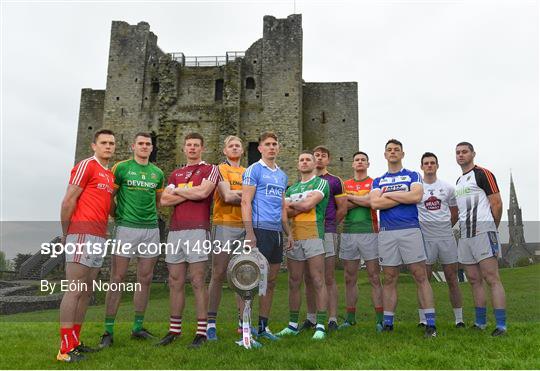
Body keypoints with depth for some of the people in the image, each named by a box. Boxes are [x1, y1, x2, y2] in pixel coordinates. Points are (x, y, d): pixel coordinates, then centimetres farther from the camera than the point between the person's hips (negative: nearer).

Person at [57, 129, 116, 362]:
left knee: (87, 292, 12)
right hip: (83, 234, -9)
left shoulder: (110, 174, 20)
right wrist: (65, 233, -7)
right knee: (75, 290, -7)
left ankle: (75, 342, 22)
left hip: (99, 237, 9)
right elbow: (68, 200, -9)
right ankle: (65, 349, -1)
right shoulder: (86, 166, -5)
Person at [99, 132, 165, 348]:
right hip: (126, 228, -4)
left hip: (151, 229, 4)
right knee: (117, 279, -3)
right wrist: (118, 217, 2)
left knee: (145, 280, 7)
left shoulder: (157, 173, 12)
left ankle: (138, 327, 19)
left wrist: (148, 215, 13)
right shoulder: (121, 168, 0)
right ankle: (108, 331, 6)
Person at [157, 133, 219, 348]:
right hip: (175, 231, 5)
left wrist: (178, 191, 3)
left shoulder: (210, 169, 6)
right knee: (175, 282, 8)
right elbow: (164, 200, 8)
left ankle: (201, 332, 4)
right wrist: (192, 192, -3)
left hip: (197, 229, -5)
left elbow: (203, 192, -13)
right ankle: (174, 329, 18)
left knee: (197, 282, -4)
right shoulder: (175, 174, 21)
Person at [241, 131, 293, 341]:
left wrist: (288, 233, 17)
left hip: (276, 232, 8)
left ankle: (263, 326, 21)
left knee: (271, 281, 11)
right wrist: (249, 233, -17)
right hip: (260, 230, -8)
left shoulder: (282, 175, 19)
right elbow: (245, 202, -10)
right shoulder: (253, 170, -3)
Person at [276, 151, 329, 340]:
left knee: (318, 282, -4)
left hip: (314, 235, -5)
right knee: (294, 283, 9)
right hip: (294, 237, 6)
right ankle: (293, 324, 19)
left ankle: (320, 326, 2)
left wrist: (290, 204, 4)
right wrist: (301, 207, -9)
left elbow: (308, 204, -12)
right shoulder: (292, 188, 20)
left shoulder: (321, 183, 4)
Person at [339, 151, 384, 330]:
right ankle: (350, 318, 15)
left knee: (374, 278, 0)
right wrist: (363, 200, -6)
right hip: (348, 233, 3)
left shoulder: (374, 183, 7)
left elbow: (372, 201, -12)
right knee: (350, 279, 7)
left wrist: (350, 197, -3)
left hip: (369, 233, -3)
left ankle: (380, 319, 5)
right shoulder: (345, 184, 14)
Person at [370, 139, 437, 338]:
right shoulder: (377, 181, 15)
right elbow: (375, 203, -3)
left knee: (421, 277, -3)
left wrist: (388, 194, -3)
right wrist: (405, 197, -4)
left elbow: (416, 196, -10)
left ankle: (430, 323, 3)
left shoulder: (413, 176, 11)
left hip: (410, 230, -2)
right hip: (386, 232, 2)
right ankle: (387, 324, 14)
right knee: (389, 279, 6)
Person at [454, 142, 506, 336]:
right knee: (474, 280, 10)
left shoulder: (483, 174, -3)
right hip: (465, 235, 8)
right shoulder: (458, 181, 20)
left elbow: (497, 204, -6)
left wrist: (492, 229, 1)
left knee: (492, 279, -8)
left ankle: (501, 325, -4)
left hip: (483, 232, -8)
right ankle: (480, 323, 18)